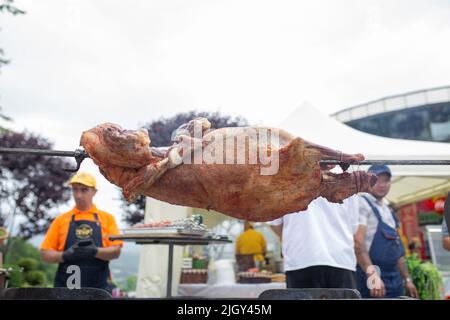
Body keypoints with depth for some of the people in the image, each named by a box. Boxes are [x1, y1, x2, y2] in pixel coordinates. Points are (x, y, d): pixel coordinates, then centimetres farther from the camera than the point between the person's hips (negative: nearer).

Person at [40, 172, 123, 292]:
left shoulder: (107, 218, 7)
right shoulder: (61, 219, 10)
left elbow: (116, 251, -1)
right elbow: (45, 253, 7)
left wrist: (95, 251, -19)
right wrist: (64, 255, -13)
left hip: (98, 288, -1)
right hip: (66, 285, 1)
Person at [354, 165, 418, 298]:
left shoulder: (387, 210, 17)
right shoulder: (361, 203, -9)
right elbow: (357, 242, -22)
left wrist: (407, 279, 19)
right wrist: (372, 273, -31)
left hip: (394, 280, 8)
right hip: (371, 279, -8)